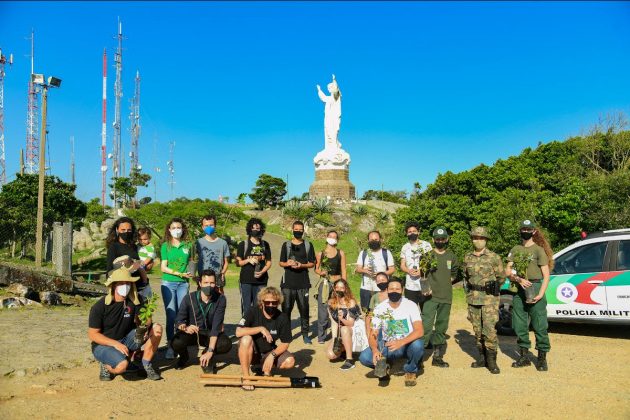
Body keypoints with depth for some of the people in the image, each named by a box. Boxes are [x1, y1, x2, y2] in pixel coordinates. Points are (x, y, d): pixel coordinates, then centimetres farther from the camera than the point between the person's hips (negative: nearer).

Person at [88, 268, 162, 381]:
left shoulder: (135, 299, -7)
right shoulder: (99, 306, -17)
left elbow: (146, 318, 0)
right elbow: (92, 334, -14)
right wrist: (116, 344, -26)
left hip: (126, 340, 5)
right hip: (103, 345, -5)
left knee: (157, 328, -14)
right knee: (122, 365, -35)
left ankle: (146, 365, -2)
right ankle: (106, 365, 1)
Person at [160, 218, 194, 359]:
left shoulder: (187, 245, 7)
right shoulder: (165, 246, 1)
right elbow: (163, 267, -4)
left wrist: (191, 274, -1)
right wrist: (181, 274, -12)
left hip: (183, 284, 2)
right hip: (168, 283, -2)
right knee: (171, 315, -4)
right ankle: (170, 345, 2)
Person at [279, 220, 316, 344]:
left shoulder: (308, 245, 9)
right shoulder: (286, 245, 10)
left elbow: (312, 263, 7)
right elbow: (281, 263, 10)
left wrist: (301, 265, -10)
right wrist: (287, 263, -11)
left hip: (303, 283, 0)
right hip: (288, 283, 0)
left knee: (304, 308, -1)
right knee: (286, 308, 0)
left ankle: (305, 334, 7)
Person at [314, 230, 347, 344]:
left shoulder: (341, 253, 5)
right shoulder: (321, 254, 4)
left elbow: (343, 271, 5)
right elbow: (316, 268, 11)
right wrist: (321, 272, -11)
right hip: (324, 283, 0)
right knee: (322, 310, -2)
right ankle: (321, 336, 7)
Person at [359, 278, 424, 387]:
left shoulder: (411, 306, -13)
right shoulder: (380, 309, -8)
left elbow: (419, 331, -24)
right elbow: (373, 334, -9)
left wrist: (401, 342, -40)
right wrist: (375, 350, -31)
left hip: (407, 344, -1)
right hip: (387, 346, 1)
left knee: (418, 345, -36)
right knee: (364, 357, -24)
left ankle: (410, 371, -3)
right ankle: (384, 367, 10)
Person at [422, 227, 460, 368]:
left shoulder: (451, 256, 9)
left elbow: (455, 272, 22)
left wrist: (447, 282, 7)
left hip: (446, 297, 4)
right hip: (431, 296, -4)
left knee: (442, 327, 11)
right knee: (426, 325, -13)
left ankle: (438, 357, 21)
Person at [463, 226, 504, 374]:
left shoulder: (494, 257, -4)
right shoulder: (468, 258, 8)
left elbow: (500, 277, 4)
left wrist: (492, 290, 9)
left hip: (489, 298, -4)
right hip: (473, 298, 5)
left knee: (489, 328, -11)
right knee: (477, 329, 10)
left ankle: (491, 360, -1)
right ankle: (482, 358, 21)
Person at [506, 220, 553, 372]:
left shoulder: (539, 250, -1)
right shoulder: (515, 250, 13)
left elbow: (546, 275, -4)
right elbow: (507, 271, 7)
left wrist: (541, 294, -14)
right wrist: (519, 279, -12)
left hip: (535, 287, -5)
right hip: (519, 290, 5)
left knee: (539, 325, -3)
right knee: (519, 325, 9)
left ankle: (542, 358, 8)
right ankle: (524, 356, 21)